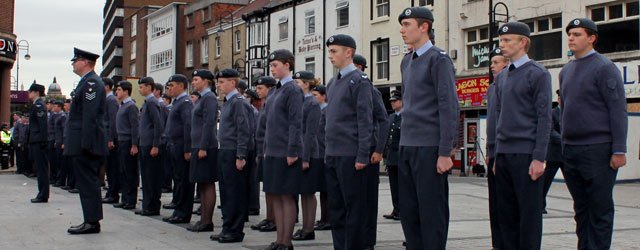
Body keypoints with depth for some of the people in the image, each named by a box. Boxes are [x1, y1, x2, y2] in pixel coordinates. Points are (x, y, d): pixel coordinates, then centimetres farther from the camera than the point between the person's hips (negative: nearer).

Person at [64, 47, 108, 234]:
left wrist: (85, 144, -23)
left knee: (88, 183, -7)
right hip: (81, 144, 10)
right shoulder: (87, 82, 19)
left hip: (85, 144, -10)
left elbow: (90, 115, -21)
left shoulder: (91, 82, -14)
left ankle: (92, 222, -3)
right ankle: (91, 221, 16)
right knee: (87, 183, 12)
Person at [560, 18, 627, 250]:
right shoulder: (566, 71, 15)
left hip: (598, 150, -7)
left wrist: (619, 150, -15)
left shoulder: (604, 68, -6)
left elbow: (618, 111, -10)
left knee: (600, 208, -1)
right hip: (571, 150, 7)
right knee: (581, 208, 11)